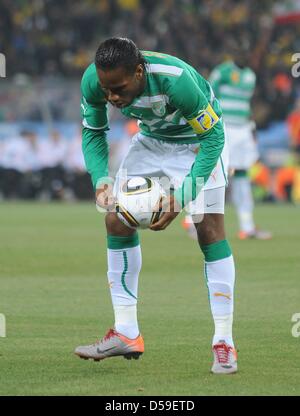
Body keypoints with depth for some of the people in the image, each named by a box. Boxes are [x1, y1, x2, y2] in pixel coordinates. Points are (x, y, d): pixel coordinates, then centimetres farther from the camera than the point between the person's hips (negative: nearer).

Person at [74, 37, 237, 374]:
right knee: (116, 220, -4)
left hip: (197, 140, -5)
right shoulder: (93, 81, -26)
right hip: (151, 139, 5)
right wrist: (101, 179, -26)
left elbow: (212, 136, -29)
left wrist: (183, 196, -36)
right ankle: (126, 334, 5)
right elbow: (93, 133, -8)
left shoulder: (176, 80, -40)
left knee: (210, 230, -14)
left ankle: (224, 343, -9)